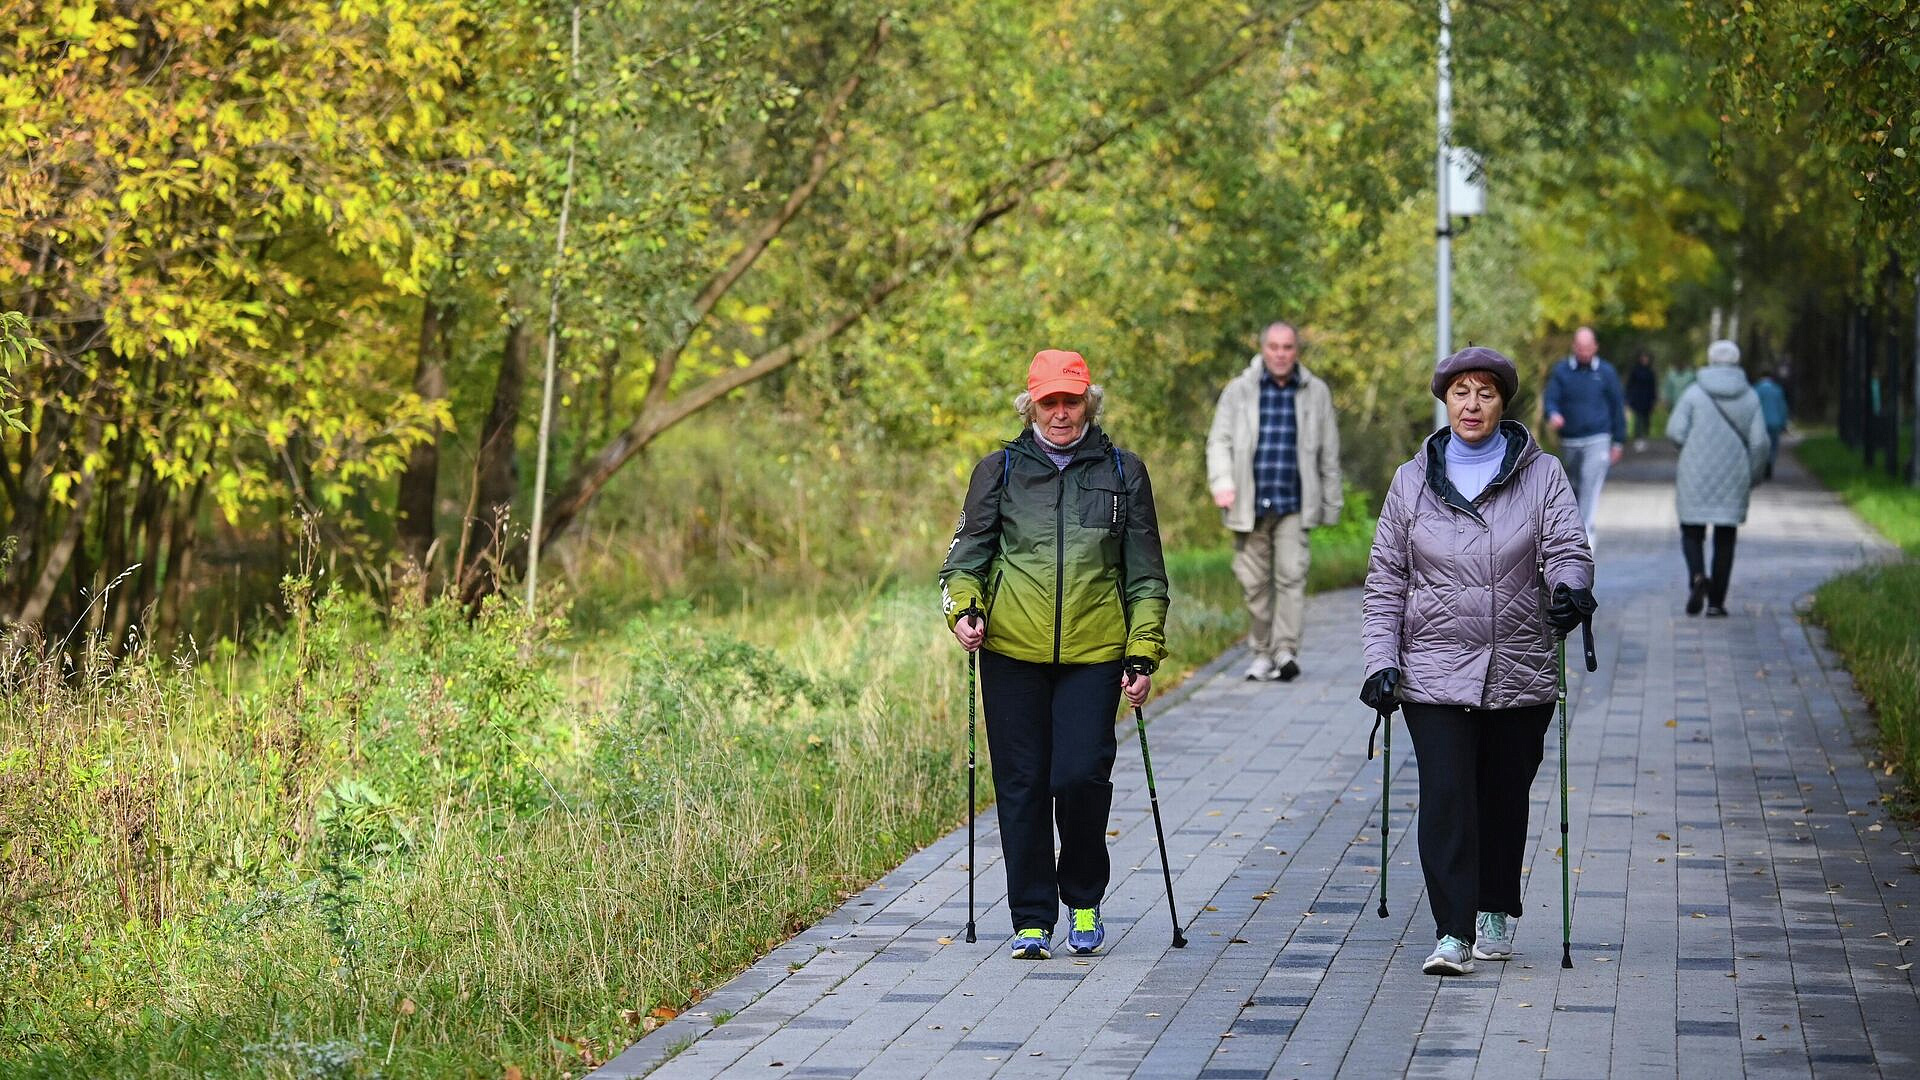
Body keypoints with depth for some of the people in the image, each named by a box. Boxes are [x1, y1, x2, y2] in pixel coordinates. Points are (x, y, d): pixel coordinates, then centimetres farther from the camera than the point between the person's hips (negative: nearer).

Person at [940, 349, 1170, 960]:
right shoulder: (1000, 470, 9)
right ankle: (1031, 920, 13)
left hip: (1093, 656, -1)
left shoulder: (1123, 474, 9)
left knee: (1081, 777, -12)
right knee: (1022, 787, 2)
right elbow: (967, 553, 10)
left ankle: (1083, 899, 14)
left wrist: (1143, 655, 5)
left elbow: (1146, 575, 12)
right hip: (1013, 653, 1)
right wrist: (963, 606, -10)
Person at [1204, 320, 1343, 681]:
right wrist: (1222, 483, -17)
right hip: (1249, 506, 1)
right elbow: (1219, 440, 0)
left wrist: (1331, 504, 12)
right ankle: (1261, 653, 14)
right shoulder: (1239, 391, 5)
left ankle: (1286, 651, -15)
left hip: (1294, 506, -1)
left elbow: (1329, 455, 12)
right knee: (1255, 581, 3)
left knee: (1292, 576, -13)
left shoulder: (1316, 392, 8)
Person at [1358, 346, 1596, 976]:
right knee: (1445, 798, -11)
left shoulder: (1541, 475, 4)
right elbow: (1385, 579, 7)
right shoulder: (1412, 481, 6)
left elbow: (1568, 547, -7)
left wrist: (1570, 587, -31)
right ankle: (1453, 934, -11)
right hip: (1435, 673, -1)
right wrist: (1381, 660, -3)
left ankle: (1496, 913, 31)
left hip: (1521, 675, 1)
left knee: (1504, 798, 12)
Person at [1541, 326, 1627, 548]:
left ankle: (1586, 536, -17)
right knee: (1572, 490, 14)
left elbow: (1617, 407, 8)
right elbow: (1551, 399, -2)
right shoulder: (1561, 370, 4)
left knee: (1590, 490, -14)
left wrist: (1618, 442, 6)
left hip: (1597, 440, -2)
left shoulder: (1605, 372, 3)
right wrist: (1552, 415, -27)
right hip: (1569, 442, 2)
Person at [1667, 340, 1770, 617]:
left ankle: (1697, 576, -19)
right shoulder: (1749, 396, 1)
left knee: (1692, 532, 10)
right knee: (1725, 538, 9)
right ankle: (1716, 602, 6)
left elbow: (1675, 431, -9)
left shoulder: (1695, 392, -4)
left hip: (1696, 477, -1)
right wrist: (1752, 477, 9)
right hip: (1733, 480, 1)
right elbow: (1759, 441, -3)